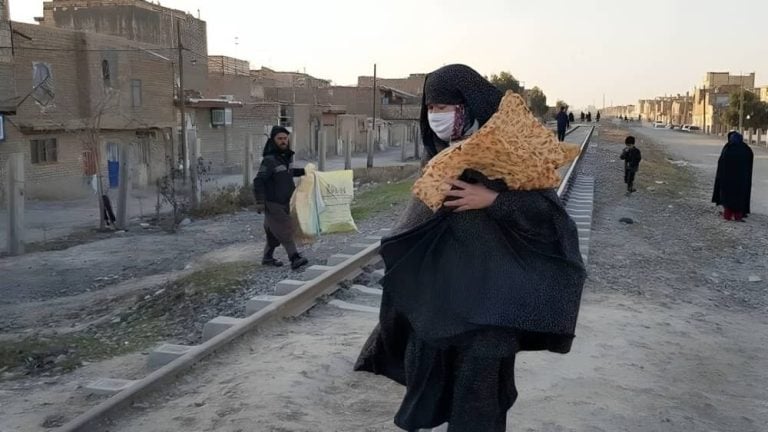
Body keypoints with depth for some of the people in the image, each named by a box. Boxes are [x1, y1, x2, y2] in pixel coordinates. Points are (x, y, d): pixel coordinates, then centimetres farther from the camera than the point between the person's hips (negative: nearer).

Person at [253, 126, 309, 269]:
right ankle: (295, 258, -13)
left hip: (285, 202, 8)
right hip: (273, 203, -8)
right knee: (285, 230, -12)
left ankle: (268, 257, 26)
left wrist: (303, 171, 22)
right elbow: (259, 181, -20)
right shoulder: (269, 160, -17)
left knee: (275, 232, 14)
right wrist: (260, 202, -24)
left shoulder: (288, 156, 8)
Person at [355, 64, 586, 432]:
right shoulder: (436, 155, 5)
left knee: (478, 378, 0)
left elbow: (547, 209, -14)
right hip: (438, 278, 6)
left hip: (488, 285, -6)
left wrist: (491, 199, -24)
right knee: (423, 364, 12)